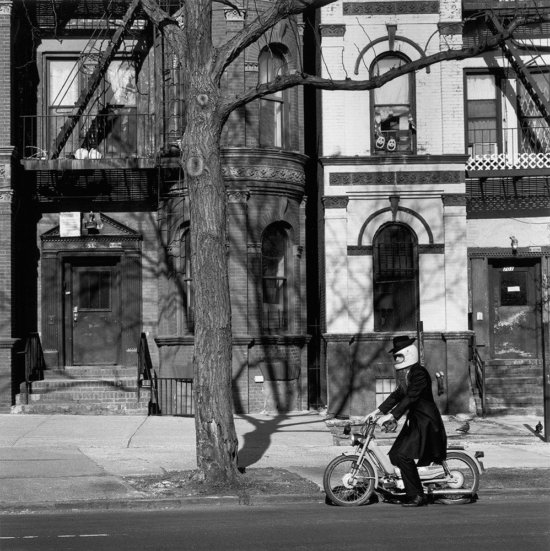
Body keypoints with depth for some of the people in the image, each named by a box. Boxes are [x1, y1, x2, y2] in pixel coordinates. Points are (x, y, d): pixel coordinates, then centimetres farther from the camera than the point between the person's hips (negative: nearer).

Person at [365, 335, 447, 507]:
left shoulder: (419, 373, -17)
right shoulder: (406, 374, 14)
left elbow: (410, 398, -26)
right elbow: (397, 395, 16)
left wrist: (391, 416, -32)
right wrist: (378, 411, 7)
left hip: (427, 422, -10)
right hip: (414, 420, 10)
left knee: (403, 455, -19)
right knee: (394, 455, 5)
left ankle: (418, 496, -12)